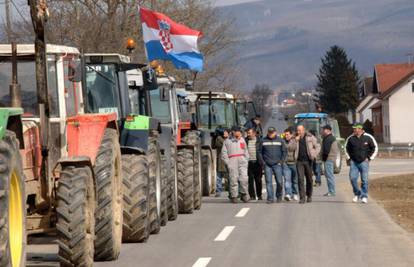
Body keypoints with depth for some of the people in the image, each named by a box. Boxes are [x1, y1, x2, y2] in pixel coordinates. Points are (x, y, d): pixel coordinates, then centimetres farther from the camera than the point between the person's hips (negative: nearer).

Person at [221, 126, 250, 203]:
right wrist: (228, 163, -5)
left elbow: (246, 152, 20)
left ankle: (244, 194, 4)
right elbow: (224, 153, 4)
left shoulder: (242, 140, 14)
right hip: (232, 163, -2)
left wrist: (246, 160, 8)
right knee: (233, 179, -4)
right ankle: (234, 196, 2)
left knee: (244, 179, -10)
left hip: (242, 162, 2)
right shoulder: (227, 141, 4)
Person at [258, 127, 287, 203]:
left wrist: (281, 161, -3)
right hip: (267, 165, 0)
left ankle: (279, 196, 19)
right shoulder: (263, 141, 6)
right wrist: (262, 162, 0)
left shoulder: (280, 140, 5)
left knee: (279, 182, -2)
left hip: (277, 164, 0)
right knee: (268, 182, -3)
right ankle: (270, 198, 0)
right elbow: (259, 152, 10)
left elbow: (284, 151, 8)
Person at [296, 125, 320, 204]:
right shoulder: (295, 139, 7)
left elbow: (318, 147, 7)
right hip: (299, 161, 0)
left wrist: (314, 155, -5)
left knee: (309, 179, 8)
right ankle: (302, 198, -10)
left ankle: (309, 196, 25)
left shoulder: (310, 137, 3)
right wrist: (295, 141, -12)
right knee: (300, 179, -9)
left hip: (308, 161, 0)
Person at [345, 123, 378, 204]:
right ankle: (357, 194, 13)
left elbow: (375, 148, 6)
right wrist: (349, 158, 11)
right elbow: (347, 148, 19)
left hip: (364, 162, -2)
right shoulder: (351, 138, 3)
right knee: (352, 178, -6)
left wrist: (369, 158, 1)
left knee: (364, 180, -2)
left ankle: (364, 196, 7)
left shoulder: (368, 138, -3)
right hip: (354, 162, 2)